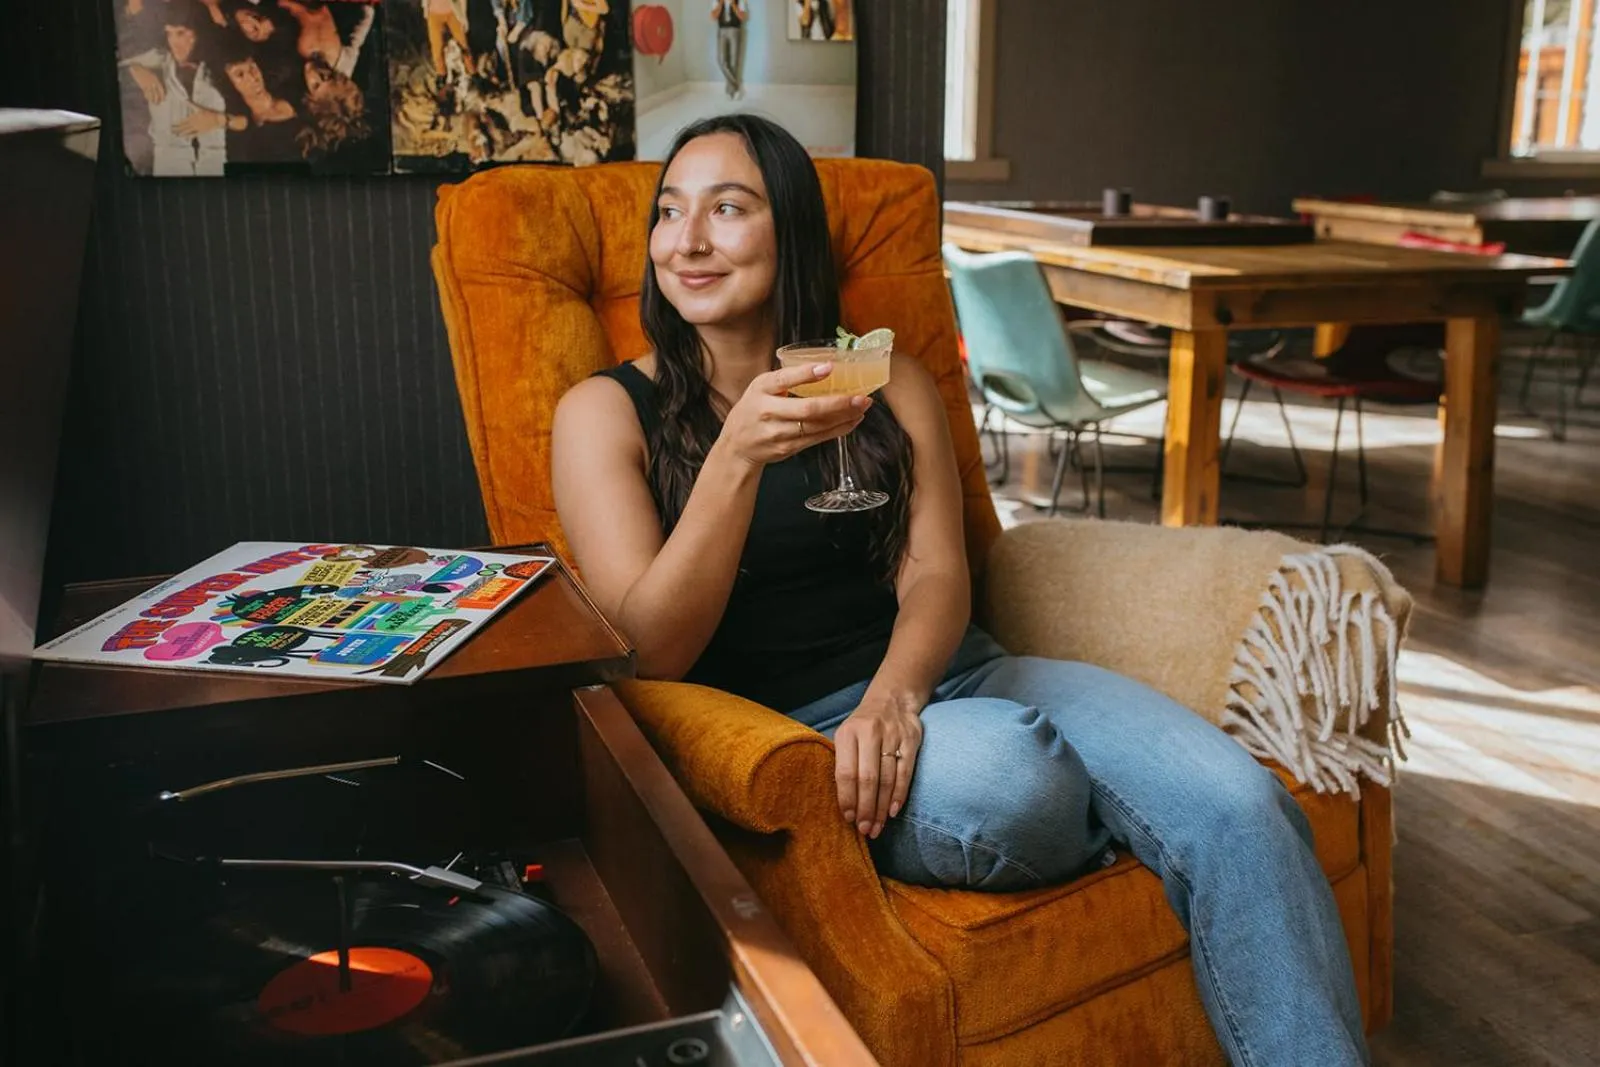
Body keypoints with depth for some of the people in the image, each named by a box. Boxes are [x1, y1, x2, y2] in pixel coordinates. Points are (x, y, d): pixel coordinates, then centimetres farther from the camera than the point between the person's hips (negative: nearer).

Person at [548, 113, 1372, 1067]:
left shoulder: (887, 381, 12)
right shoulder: (606, 413, 2)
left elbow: (936, 577, 1)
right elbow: (650, 651, -9)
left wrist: (894, 694, -22)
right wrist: (737, 455, -22)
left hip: (944, 674, 4)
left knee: (1244, 801, -21)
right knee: (997, 779, -36)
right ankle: (1161, 817, -3)